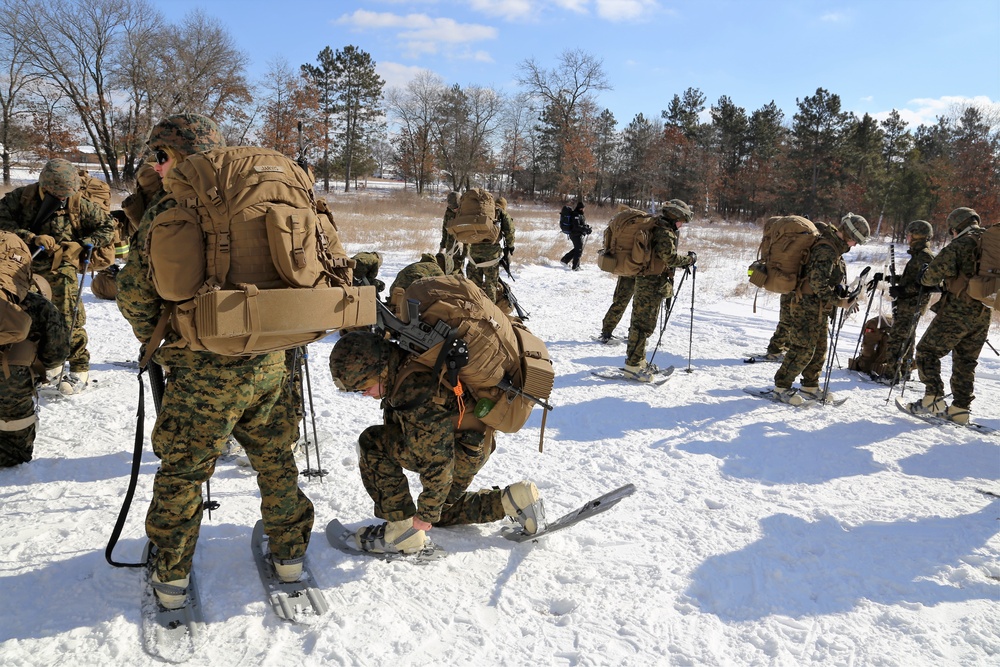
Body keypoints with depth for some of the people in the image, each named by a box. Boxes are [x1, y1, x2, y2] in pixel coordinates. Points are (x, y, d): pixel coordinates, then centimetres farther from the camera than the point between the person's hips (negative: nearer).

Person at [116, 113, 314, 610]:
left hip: (204, 370, -4)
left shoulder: (166, 212, -7)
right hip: (269, 362, 4)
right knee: (275, 458, 18)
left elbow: (134, 293, -3)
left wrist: (151, 339, 16)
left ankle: (171, 576, 23)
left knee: (181, 471, 12)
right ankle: (289, 553, 31)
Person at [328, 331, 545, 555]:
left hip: (465, 451, -10)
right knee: (441, 512, 28)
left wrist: (426, 514, -16)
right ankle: (513, 501, 21)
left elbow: (438, 461, -28)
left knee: (372, 443, -17)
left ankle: (402, 531, -9)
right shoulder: (399, 366, -4)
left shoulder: (417, 395, -34)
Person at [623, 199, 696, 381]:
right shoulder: (665, 233, -17)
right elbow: (669, 257, -24)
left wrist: (683, 263, 15)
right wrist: (689, 258, -10)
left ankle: (637, 360, 27)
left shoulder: (658, 228, 16)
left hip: (646, 282, 11)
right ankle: (633, 365, -4)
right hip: (653, 284, -11)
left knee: (641, 321, 17)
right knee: (644, 324, -8)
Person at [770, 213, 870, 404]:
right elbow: (818, 283, -28)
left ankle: (810, 387, 25)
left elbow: (838, 277, 23)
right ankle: (781, 386, 3)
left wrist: (845, 295, 9)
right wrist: (839, 302, -20)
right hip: (807, 306, -11)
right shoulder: (826, 250, -21)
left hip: (819, 309, 11)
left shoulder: (835, 247, 12)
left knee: (819, 349, 15)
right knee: (803, 349, -7)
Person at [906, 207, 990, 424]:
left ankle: (933, 398, -6)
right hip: (983, 315, 7)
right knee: (966, 362, 14)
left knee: (927, 351, 3)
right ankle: (961, 409, 14)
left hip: (957, 311, -7)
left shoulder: (960, 244, -10)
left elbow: (937, 271, -13)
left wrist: (924, 277, 8)